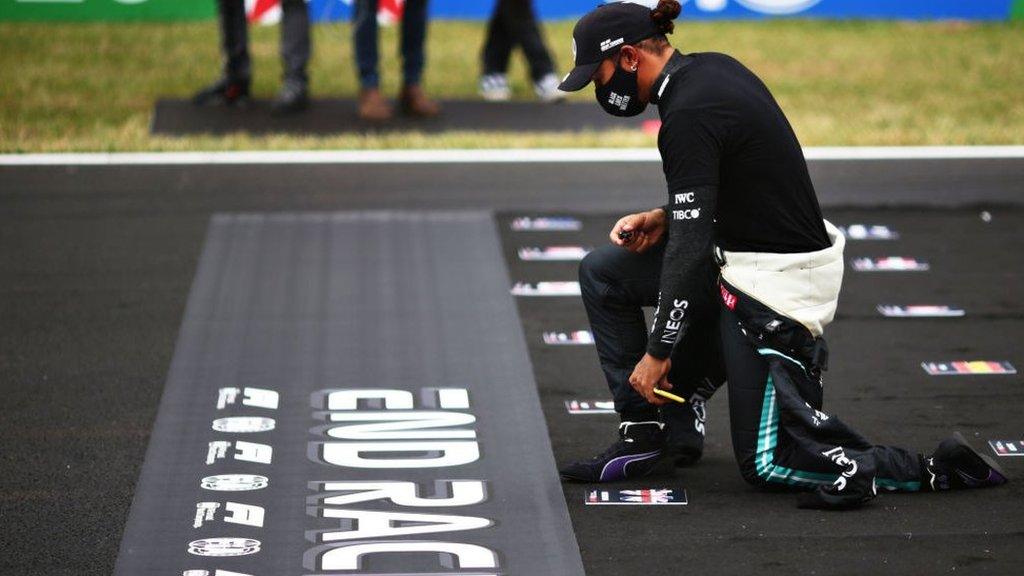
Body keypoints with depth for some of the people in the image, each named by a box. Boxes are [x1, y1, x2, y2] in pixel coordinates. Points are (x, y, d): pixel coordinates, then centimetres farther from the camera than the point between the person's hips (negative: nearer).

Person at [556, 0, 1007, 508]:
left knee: (765, 464, -1)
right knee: (603, 274, 14)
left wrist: (658, 351, -15)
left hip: (773, 285, -10)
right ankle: (642, 433, 16)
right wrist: (664, 218, 4)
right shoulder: (710, 68, 7)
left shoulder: (687, 115, -23)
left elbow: (690, 248, -23)